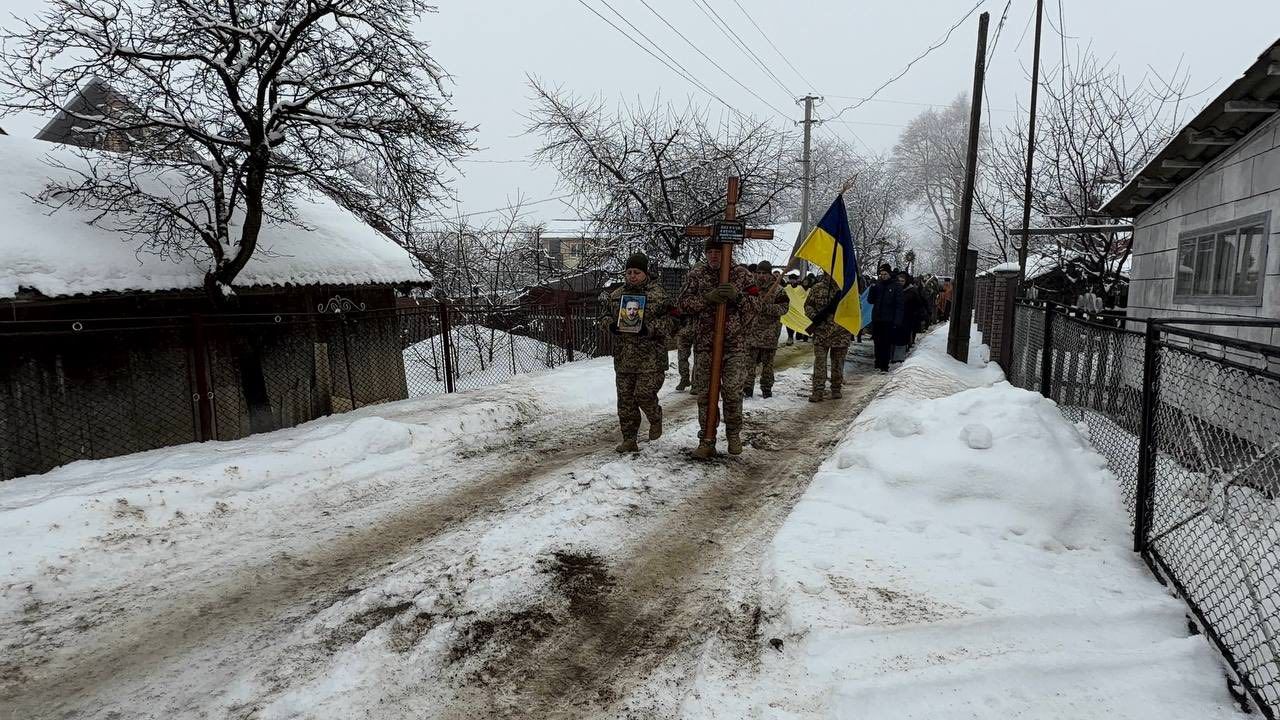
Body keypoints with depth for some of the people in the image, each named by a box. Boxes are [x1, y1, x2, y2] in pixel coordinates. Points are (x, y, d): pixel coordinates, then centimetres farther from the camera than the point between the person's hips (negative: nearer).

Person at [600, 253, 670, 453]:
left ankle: (655, 419, 22)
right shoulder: (616, 295, 12)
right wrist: (611, 324, -4)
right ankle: (629, 440, 15)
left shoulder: (658, 294, -1)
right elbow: (605, 316, 20)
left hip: (650, 357, -4)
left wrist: (649, 328, -20)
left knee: (644, 393, -12)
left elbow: (667, 322, -3)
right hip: (623, 358, 5)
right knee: (625, 399, 5)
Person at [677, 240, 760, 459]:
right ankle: (706, 441, 12)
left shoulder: (742, 274, 4)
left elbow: (756, 304, 2)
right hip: (704, 343, 1)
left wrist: (737, 296, -16)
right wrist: (707, 298, -16)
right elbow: (682, 302, -2)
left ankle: (734, 434, 22)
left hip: (734, 344, -1)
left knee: (733, 392, 0)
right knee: (705, 393, 2)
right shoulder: (696, 274, 5)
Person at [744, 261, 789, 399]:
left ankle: (766, 388, 19)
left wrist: (766, 307, -20)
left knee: (768, 362, 7)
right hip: (752, 332, 2)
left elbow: (784, 307, -10)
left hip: (770, 334, -2)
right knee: (749, 361, -2)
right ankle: (747, 387, 5)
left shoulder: (777, 290, -2)